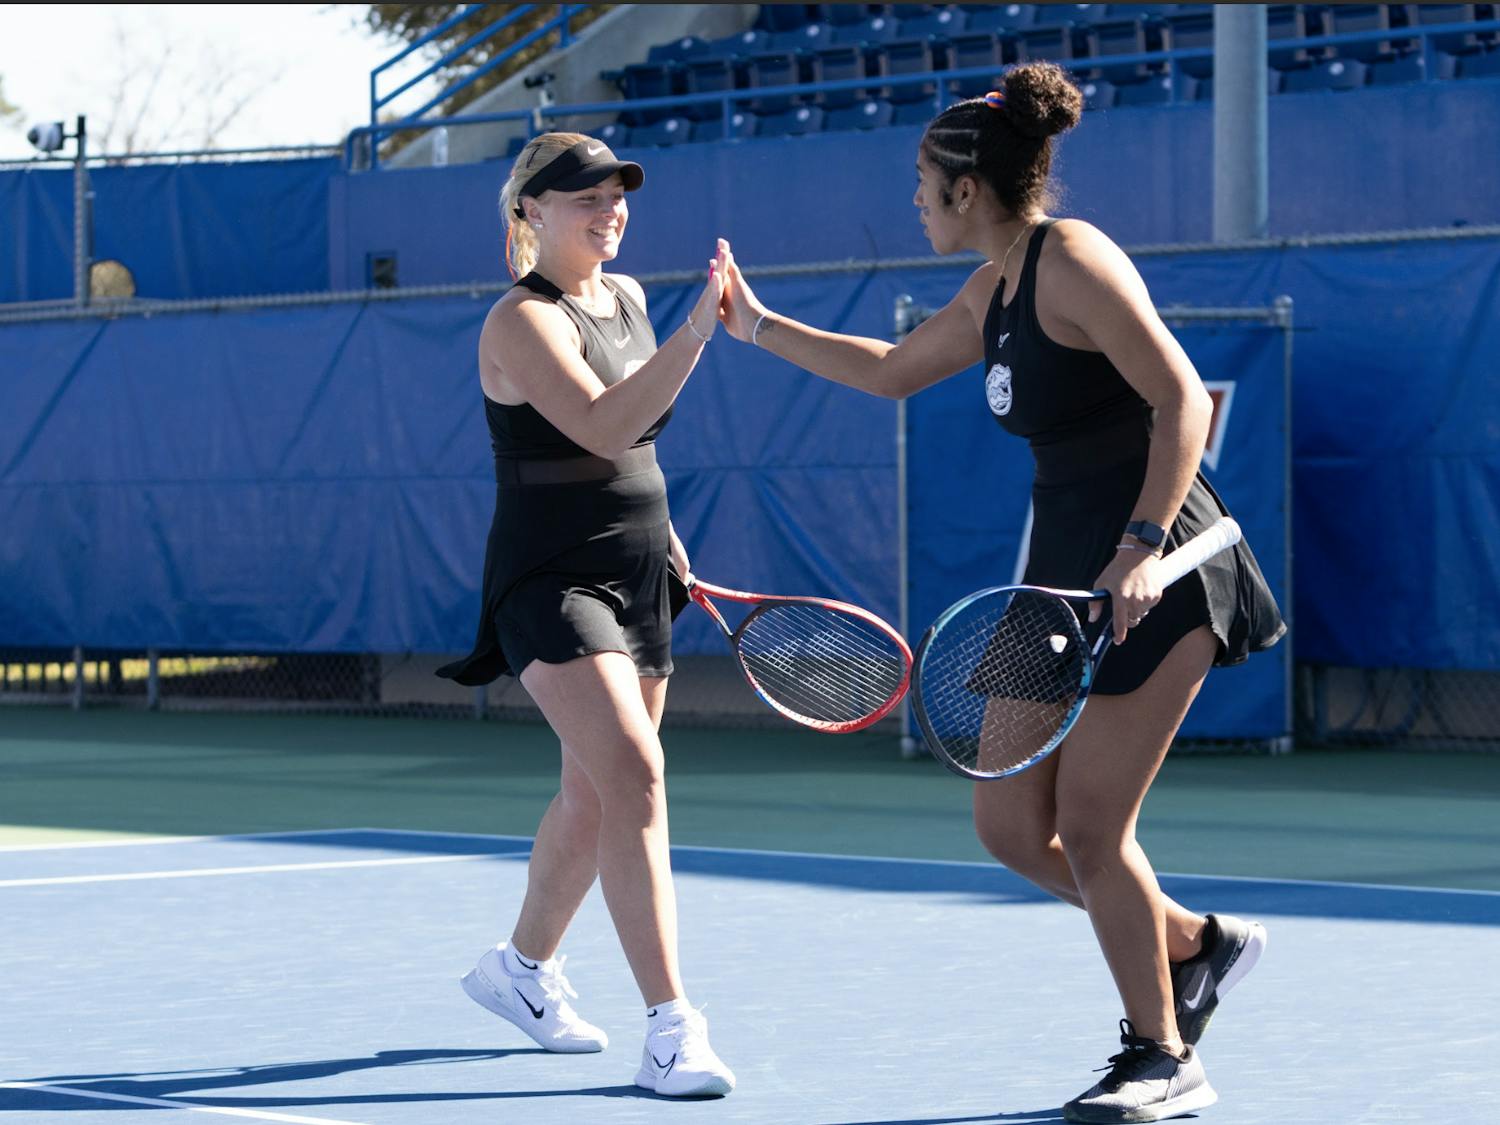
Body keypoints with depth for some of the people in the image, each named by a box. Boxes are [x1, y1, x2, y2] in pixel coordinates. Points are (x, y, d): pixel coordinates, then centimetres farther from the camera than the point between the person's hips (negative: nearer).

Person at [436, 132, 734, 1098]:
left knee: (593, 799, 17)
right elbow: (603, 426, -30)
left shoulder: (627, 297, 11)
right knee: (634, 775, -22)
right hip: (552, 579, -9)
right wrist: (698, 331, -37)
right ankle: (672, 1028, -24)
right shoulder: (522, 322, -15)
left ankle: (525, 967, 39)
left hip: (639, 580, 9)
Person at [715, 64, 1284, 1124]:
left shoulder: (1073, 261, -14)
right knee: (1010, 822, 7)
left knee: (1089, 828, -8)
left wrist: (1142, 546, -30)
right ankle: (1195, 946, 24)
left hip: (1153, 572, -9)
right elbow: (892, 370, 32)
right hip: (1067, 573, 9)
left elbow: (1182, 399, -21)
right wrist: (759, 324, 32)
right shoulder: (994, 292, 14)